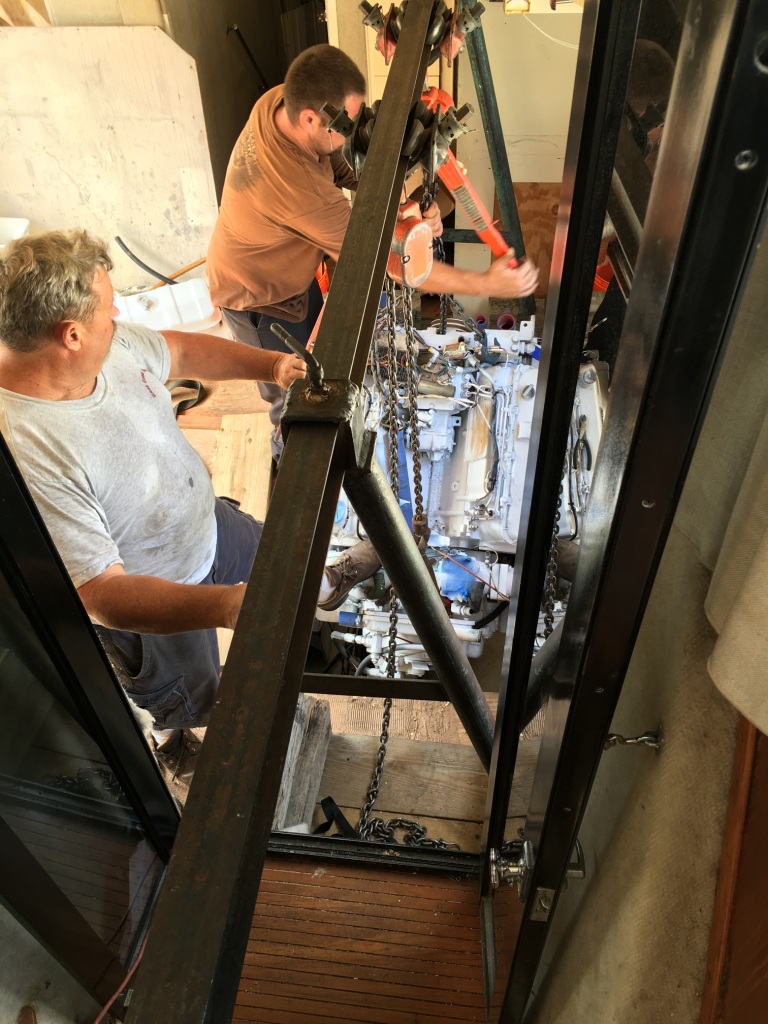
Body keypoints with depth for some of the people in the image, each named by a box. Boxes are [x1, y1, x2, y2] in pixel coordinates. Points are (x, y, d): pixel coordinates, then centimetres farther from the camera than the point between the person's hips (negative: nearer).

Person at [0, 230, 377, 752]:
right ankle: (176, 748, 59)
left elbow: (181, 350, 4)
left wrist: (270, 364, -7)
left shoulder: (110, 342, -17)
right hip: (147, 608, -6)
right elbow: (102, 595, -40)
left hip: (206, 521, 7)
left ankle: (324, 584, 68)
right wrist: (226, 605, -51)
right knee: (193, 706, 23)